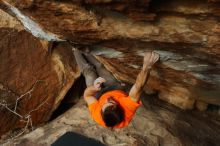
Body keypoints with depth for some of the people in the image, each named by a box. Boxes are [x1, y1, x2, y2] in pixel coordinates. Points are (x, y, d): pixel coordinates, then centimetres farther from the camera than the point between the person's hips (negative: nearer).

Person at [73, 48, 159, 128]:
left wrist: (94, 88, -52)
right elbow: (138, 88, -49)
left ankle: (77, 53, 54)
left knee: (88, 70, 17)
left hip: (100, 94, -1)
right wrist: (147, 66, -63)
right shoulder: (129, 109, -49)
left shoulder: (98, 114, -46)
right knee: (99, 66, 21)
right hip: (117, 90, 2)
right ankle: (85, 55, 56)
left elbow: (87, 95, -31)